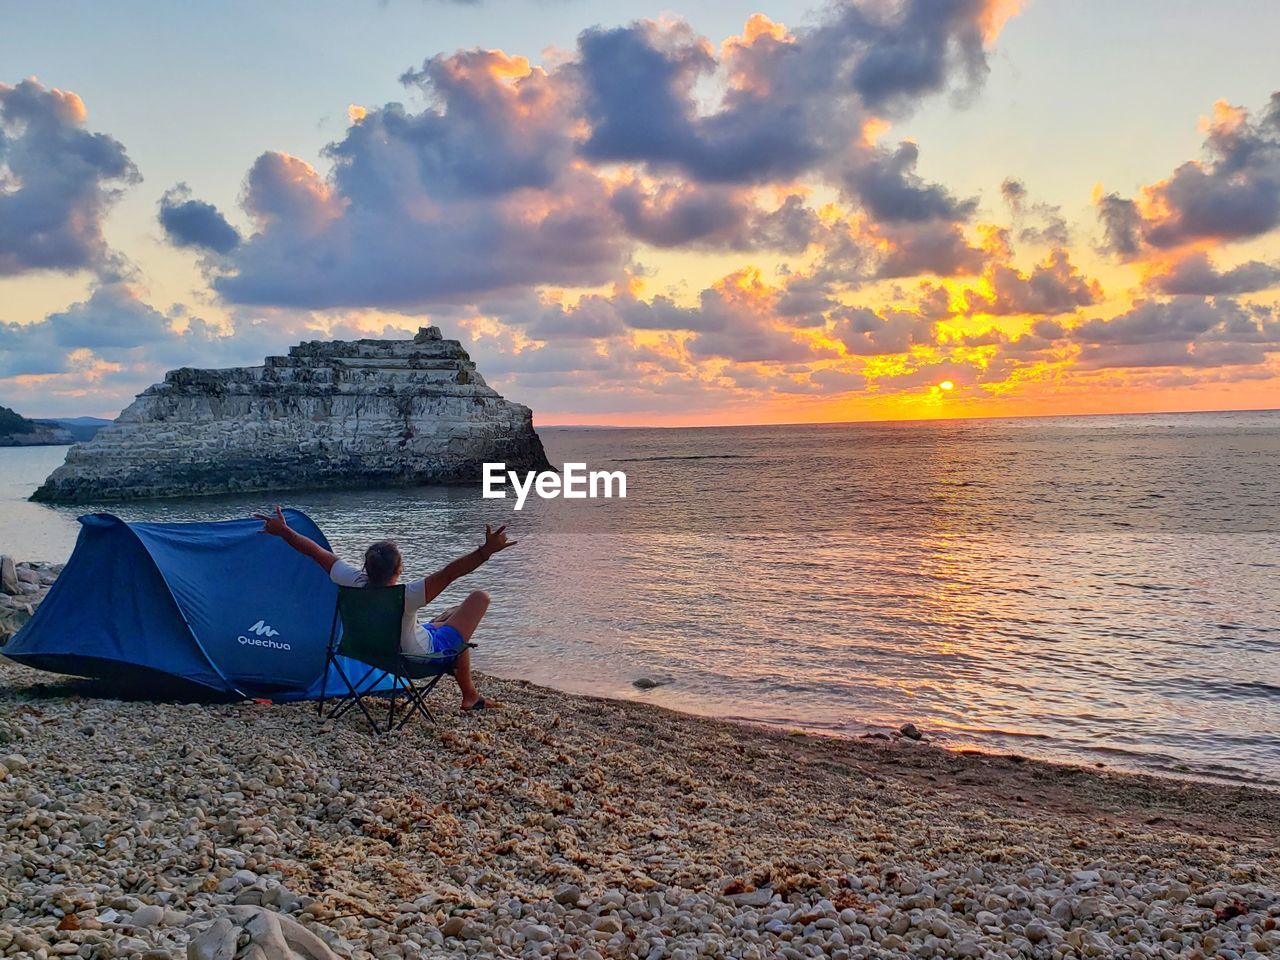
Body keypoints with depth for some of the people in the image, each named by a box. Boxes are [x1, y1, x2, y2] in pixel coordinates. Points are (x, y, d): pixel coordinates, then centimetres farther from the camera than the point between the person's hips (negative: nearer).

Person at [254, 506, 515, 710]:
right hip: (426, 653, -7)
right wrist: (485, 551, -52)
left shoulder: (354, 583, -23)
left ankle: (469, 693, 33)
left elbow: (319, 553, -12)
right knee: (479, 597, -2)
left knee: (452, 613, 28)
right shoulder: (405, 596, -39)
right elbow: (448, 573, -47)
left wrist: (283, 531, -2)